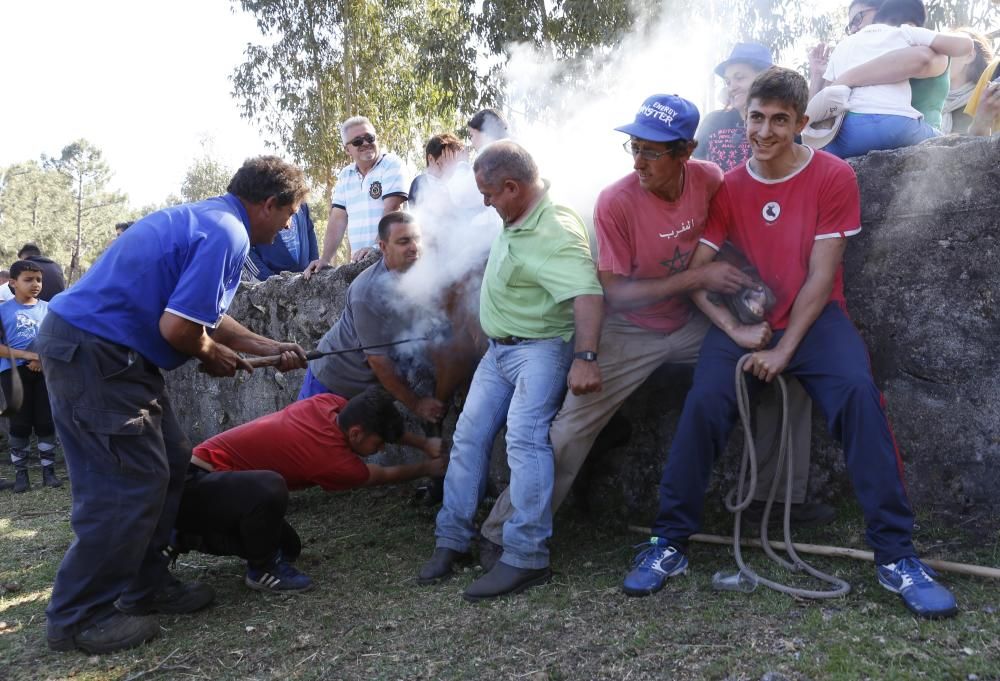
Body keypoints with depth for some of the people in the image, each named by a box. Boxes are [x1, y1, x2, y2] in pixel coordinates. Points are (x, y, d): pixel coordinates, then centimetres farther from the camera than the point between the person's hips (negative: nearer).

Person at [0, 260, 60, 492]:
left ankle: (48, 470, 12)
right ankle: (20, 473, 11)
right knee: (20, 423, 2)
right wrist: (27, 355, -17)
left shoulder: (47, 309, 4)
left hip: (44, 371, 2)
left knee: (46, 421, 4)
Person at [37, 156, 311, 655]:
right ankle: (78, 618, 9)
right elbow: (177, 327, -23)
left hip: (95, 348, 10)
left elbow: (204, 316, 22)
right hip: (91, 352, -10)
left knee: (170, 463, 13)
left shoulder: (205, 218, 15)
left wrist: (274, 349, 23)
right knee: (130, 482, -4)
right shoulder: (227, 234, -17)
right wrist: (214, 357, -2)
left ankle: (144, 585, 23)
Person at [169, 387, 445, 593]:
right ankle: (263, 569, -9)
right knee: (269, 486, -38)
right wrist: (427, 468, 14)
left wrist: (424, 443, 12)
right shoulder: (334, 461, -24)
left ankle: (189, 537, 21)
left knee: (288, 547, 11)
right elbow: (383, 475, -2)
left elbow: (376, 420, 17)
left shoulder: (329, 405, -6)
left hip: (215, 480, 9)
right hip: (194, 485, -9)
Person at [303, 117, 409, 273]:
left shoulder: (392, 164, -2)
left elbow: (392, 209, -12)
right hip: (358, 262, 4)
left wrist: (377, 247, -23)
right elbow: (338, 218, 9)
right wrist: (325, 259, -1)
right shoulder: (344, 176, 14)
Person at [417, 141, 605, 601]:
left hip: (540, 349, -9)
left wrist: (585, 358, -47)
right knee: (469, 435, 7)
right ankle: (452, 538, 17)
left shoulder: (556, 233, -24)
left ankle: (526, 558, -18)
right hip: (499, 349, 10)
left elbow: (587, 294, -37)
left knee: (525, 437, -22)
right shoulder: (516, 217, 6)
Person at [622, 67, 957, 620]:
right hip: (745, 322, 2)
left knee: (857, 392, -29)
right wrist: (737, 330, -14)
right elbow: (694, 273, 0)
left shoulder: (833, 176, -3)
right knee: (704, 401, -24)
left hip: (814, 319, -1)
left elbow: (820, 276, -8)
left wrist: (784, 350, -15)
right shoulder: (729, 187, 5)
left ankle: (896, 557, -17)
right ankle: (669, 543, -10)